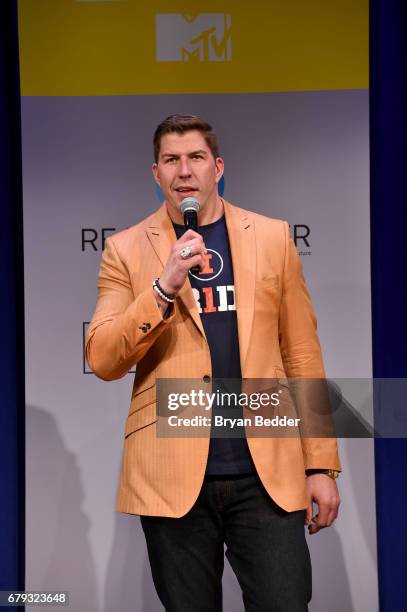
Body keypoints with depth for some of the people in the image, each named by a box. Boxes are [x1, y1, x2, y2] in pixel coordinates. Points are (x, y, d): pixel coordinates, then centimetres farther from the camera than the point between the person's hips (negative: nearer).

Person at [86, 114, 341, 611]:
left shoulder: (272, 237, 8)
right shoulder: (126, 249, 5)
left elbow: (302, 355, 7)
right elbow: (102, 361, -3)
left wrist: (321, 463, 4)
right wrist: (165, 286, -16)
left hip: (267, 471, 1)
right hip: (173, 475, 0)